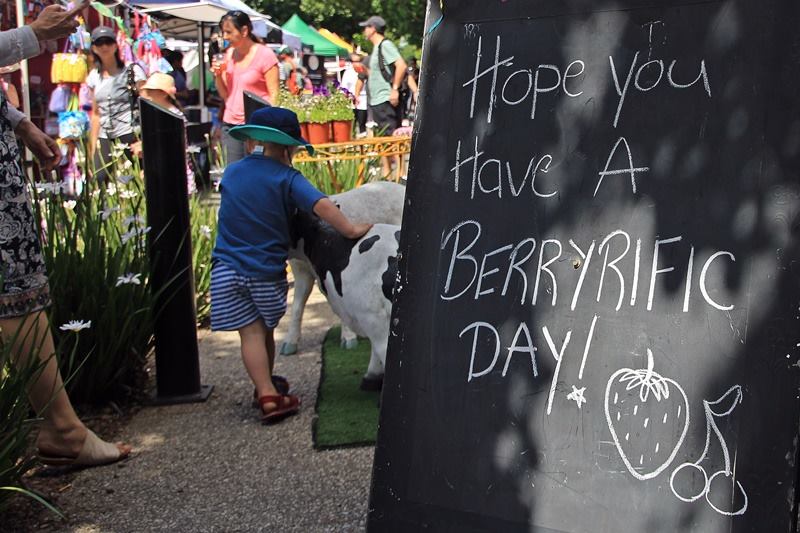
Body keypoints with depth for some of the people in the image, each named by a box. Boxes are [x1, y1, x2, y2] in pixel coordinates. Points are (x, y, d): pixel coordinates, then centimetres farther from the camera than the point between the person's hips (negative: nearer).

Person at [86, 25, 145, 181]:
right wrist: (93, 145, 13)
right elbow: (96, 114, 18)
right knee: (97, 180, -9)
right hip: (104, 138, 4)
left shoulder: (132, 70, 1)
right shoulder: (94, 76, 15)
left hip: (129, 134, -4)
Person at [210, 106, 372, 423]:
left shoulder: (231, 172, 6)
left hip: (227, 269, 2)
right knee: (265, 331, 18)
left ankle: (267, 393, -10)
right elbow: (320, 205, -22)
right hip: (266, 271, -1)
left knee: (251, 334, 0)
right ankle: (268, 384, 35)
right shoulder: (287, 178, -8)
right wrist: (349, 230, -17)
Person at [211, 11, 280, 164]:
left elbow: (274, 95, -7)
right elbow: (225, 95, 16)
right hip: (230, 124, 6)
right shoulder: (229, 54, 12)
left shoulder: (265, 55, -6)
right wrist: (218, 75, -1)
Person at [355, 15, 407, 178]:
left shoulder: (385, 45, -10)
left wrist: (395, 89, -22)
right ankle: (386, 172, 17)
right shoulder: (375, 48, 19)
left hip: (386, 100, -10)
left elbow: (401, 66, -21)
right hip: (376, 100, 10)